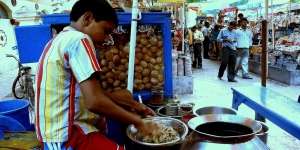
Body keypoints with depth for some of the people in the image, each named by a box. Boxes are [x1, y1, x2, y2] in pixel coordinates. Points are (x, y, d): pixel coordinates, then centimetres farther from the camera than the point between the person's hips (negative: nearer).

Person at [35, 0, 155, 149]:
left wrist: (134, 105, 12)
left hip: (57, 129, 10)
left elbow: (92, 93, 15)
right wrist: (136, 121, -12)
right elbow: (94, 101, -26)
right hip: (68, 135, -10)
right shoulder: (78, 39, -16)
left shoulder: (60, 39, 15)